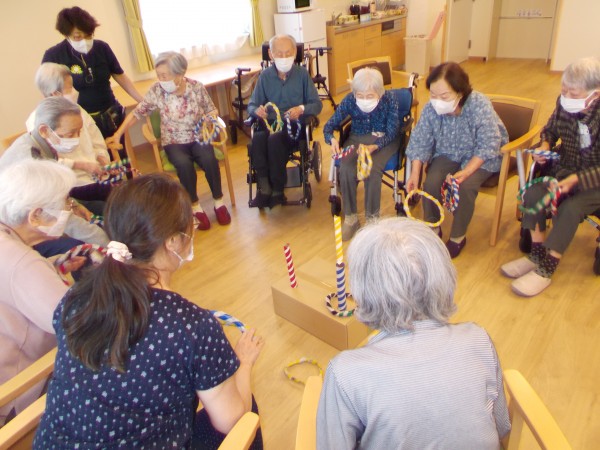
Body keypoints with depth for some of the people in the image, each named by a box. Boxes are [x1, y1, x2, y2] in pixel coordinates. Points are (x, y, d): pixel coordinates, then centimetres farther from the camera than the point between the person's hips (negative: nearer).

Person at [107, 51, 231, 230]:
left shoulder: (196, 87, -8)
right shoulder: (156, 91, -8)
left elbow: (212, 110, 4)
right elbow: (137, 113, -2)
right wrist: (118, 134, -8)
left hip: (198, 138, 0)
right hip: (173, 142, 0)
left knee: (209, 159, -31)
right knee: (184, 164, -32)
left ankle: (218, 202, -10)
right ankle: (195, 207, -12)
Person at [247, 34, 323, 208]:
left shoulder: (302, 73, 2)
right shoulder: (265, 75, 6)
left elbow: (317, 104, 0)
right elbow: (251, 105, 6)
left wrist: (301, 109, -21)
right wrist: (257, 111, -19)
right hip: (270, 122, 2)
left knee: (275, 139, -35)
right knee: (257, 138, -33)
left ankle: (277, 190, -20)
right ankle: (264, 187, -25)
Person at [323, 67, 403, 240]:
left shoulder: (390, 99, -20)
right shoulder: (349, 100, -14)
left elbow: (392, 132, -18)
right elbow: (329, 125, -9)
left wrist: (374, 147, -38)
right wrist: (332, 139, -33)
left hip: (385, 140, -2)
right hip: (358, 137, 2)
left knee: (372, 170, -31)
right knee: (346, 168, -27)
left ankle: (372, 218, -11)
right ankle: (350, 218, -11)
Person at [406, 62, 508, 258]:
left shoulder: (480, 106, -28)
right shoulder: (431, 108, -20)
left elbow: (488, 146, -23)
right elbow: (421, 142, -10)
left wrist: (466, 172, -33)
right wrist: (415, 174, -18)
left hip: (480, 157, -3)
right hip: (447, 154, 3)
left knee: (466, 186, -27)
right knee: (431, 182, -22)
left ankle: (458, 237, -3)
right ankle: (432, 229, 4)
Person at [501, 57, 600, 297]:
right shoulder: (564, 103, -9)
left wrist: (575, 180, -32)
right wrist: (545, 147, -9)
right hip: (564, 167, 5)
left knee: (570, 209, -28)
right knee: (533, 193, -21)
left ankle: (546, 270, -12)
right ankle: (536, 255, -5)